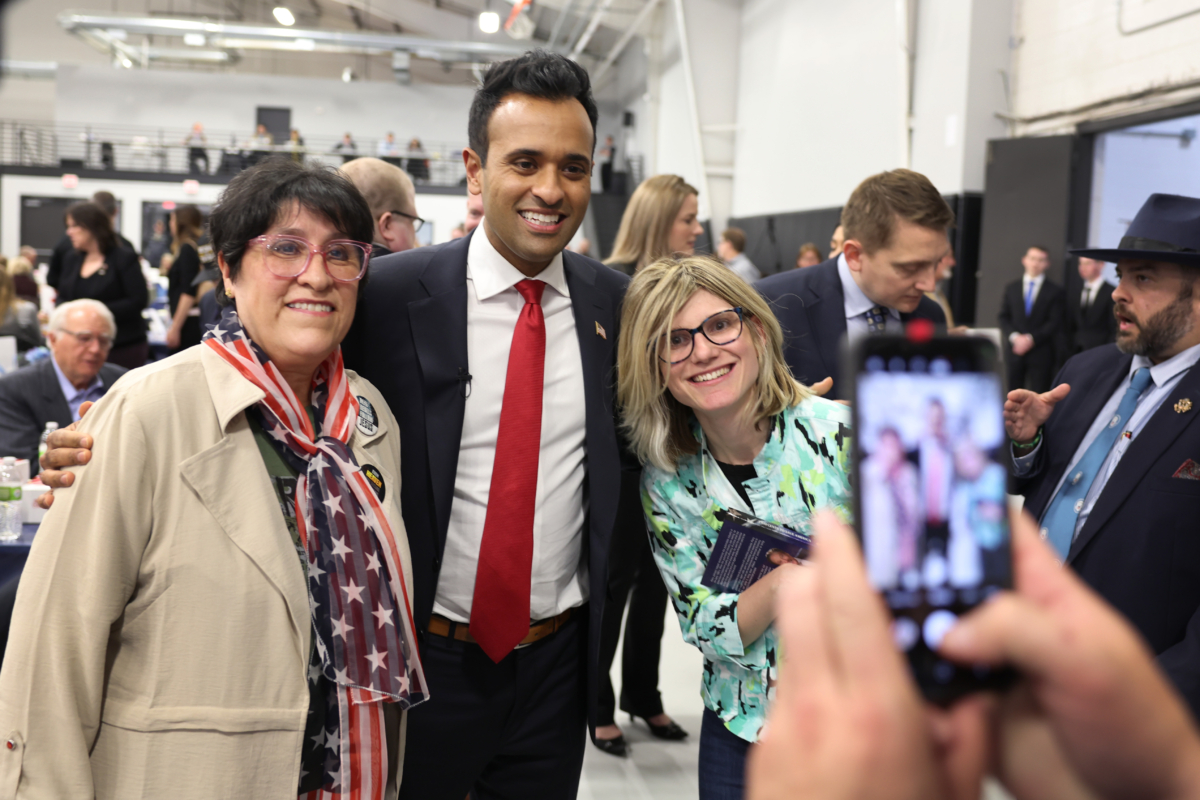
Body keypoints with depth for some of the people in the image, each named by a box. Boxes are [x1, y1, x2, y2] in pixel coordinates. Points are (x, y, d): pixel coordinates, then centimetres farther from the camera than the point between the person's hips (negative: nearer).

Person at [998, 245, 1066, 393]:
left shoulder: (1055, 291, 3)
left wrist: (1031, 339, -13)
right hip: (1015, 352, 3)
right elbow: (1003, 317, 9)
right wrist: (1014, 336, -9)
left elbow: (1055, 322, -3)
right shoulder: (1011, 288, 14)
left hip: (1041, 354, -3)